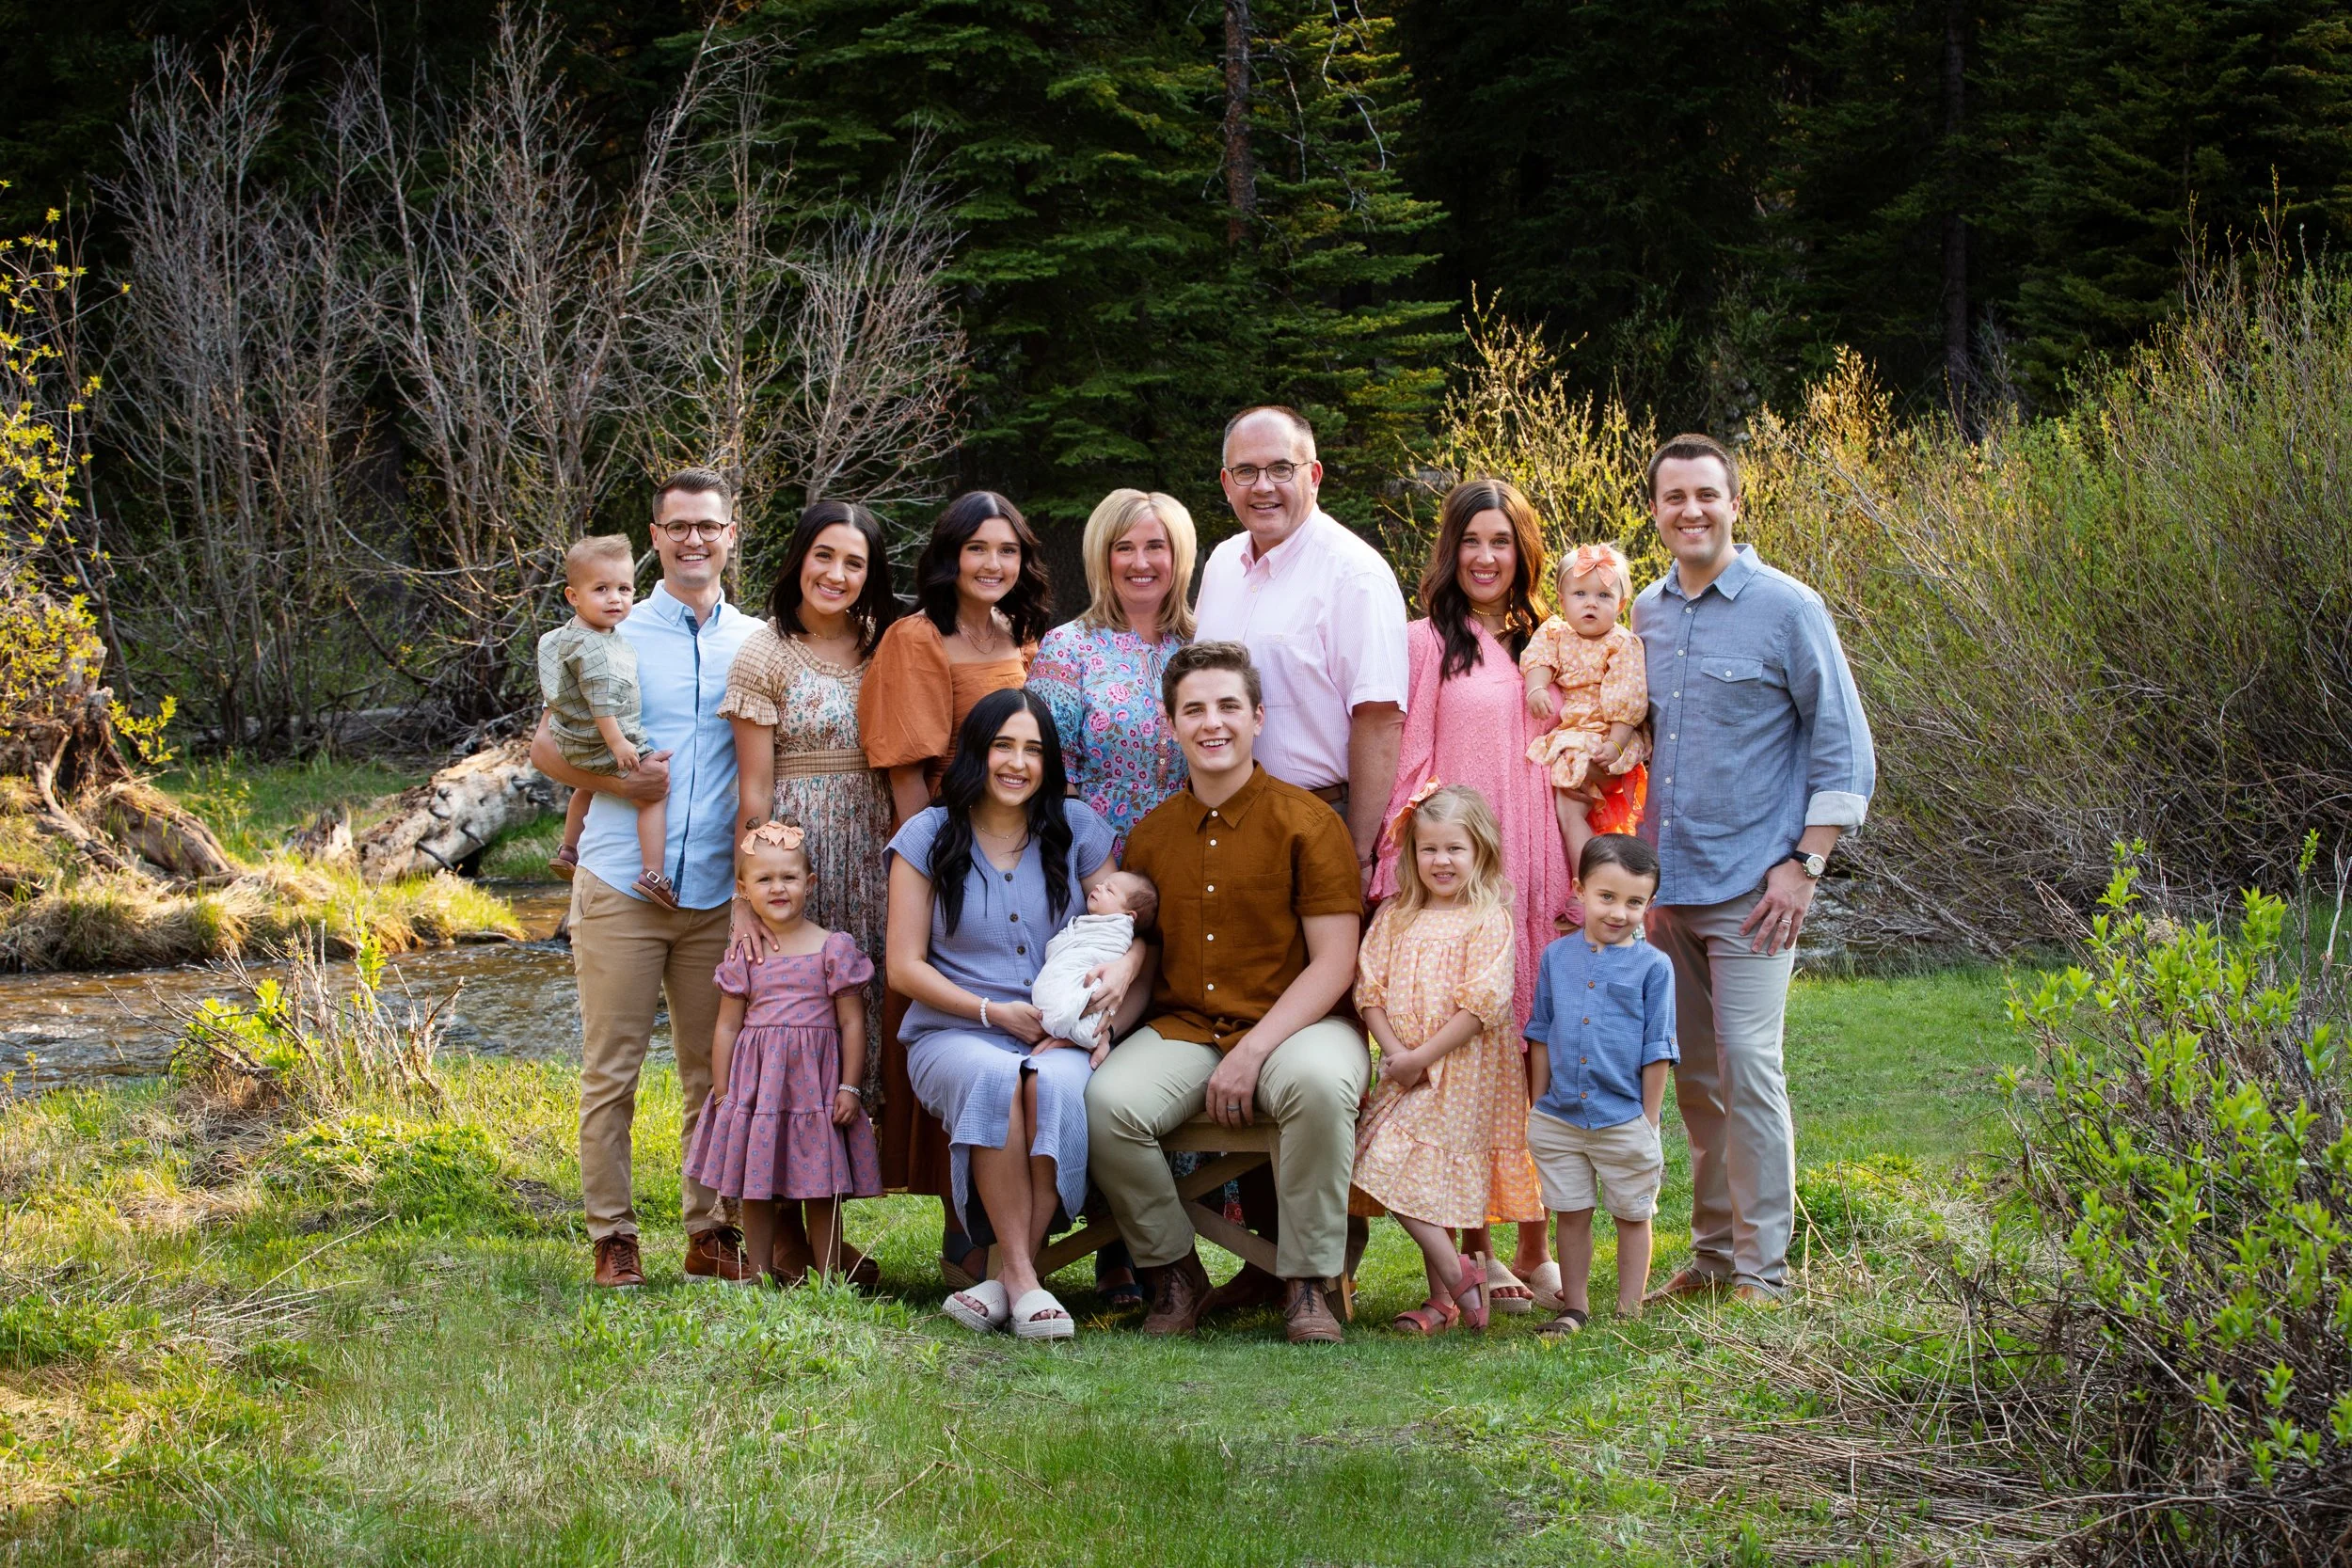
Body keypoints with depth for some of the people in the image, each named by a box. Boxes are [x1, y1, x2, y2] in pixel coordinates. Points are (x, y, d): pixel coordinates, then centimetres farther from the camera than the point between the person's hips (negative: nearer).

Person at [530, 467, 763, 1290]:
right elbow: (546, 745, 8)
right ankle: (612, 1237, 5)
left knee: (715, 1071, 6)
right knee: (611, 1069, -1)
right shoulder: (612, 637, 5)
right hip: (620, 886, -2)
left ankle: (711, 1232, 14)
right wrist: (616, 780, -10)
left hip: (718, 891, 2)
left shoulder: (757, 644, 10)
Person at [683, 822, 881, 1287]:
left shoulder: (833, 948, 0)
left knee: (822, 1190, 2)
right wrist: (722, 1092, 3)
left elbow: (852, 1023, 0)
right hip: (755, 1085, 2)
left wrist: (849, 1088, -5)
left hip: (816, 1083, -2)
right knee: (754, 1187, 5)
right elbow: (728, 1026, 7)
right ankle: (762, 1276, 14)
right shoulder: (744, 955, 5)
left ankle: (829, 1279, 10)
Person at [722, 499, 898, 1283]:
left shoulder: (880, 650, 10)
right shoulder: (766, 653, -4)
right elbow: (754, 789, -7)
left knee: (853, 1027, 5)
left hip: (869, 857, 5)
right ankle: (779, 1229, 4)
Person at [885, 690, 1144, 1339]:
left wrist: (1106, 1002, -11)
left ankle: (1009, 1277, -30)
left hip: (1061, 1037, 1)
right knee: (997, 1080, -38)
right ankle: (1023, 1280, -34)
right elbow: (905, 967, 3)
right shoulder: (928, 837, 6)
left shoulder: (1077, 829, 11)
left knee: (1053, 1084, -37)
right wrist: (994, 1013, -9)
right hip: (954, 1035, -1)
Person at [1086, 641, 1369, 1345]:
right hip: (1183, 1029, 4)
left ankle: (1309, 1282, -20)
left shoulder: (1306, 822, -3)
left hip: (1296, 1023, -4)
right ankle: (1174, 1270, -3)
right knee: (1106, 1101, -27)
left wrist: (1251, 1053, -17)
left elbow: (1334, 964, -8)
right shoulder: (1151, 835, 12)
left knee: (1318, 1083, -39)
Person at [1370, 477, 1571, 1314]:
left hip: (1536, 874, 4)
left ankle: (1535, 1250, 11)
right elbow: (1406, 770, -2)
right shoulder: (1425, 643, 2)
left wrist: (1579, 880, 10)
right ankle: (1473, 1251, 3)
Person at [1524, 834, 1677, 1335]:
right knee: (1571, 1214, 11)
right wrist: (1539, 1106, 7)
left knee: (1633, 1215, 9)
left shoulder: (1653, 966, -5)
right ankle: (1574, 1308, 22)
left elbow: (1656, 1052, -3)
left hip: (1624, 1121, -2)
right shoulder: (1557, 956, 3)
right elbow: (1541, 1036, 10)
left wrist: (1649, 1122, -4)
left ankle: (1629, 1313, 18)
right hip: (1560, 1119, 2)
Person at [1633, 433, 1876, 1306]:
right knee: (1693, 1075, 9)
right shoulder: (1645, 615, 11)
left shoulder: (1786, 609, -4)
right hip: (1664, 886, 5)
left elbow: (1843, 747, -3)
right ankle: (1712, 1251, 18)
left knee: (1747, 1066, -9)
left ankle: (1761, 1267, -3)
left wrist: (1805, 864, -10)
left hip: (1750, 887, -5)